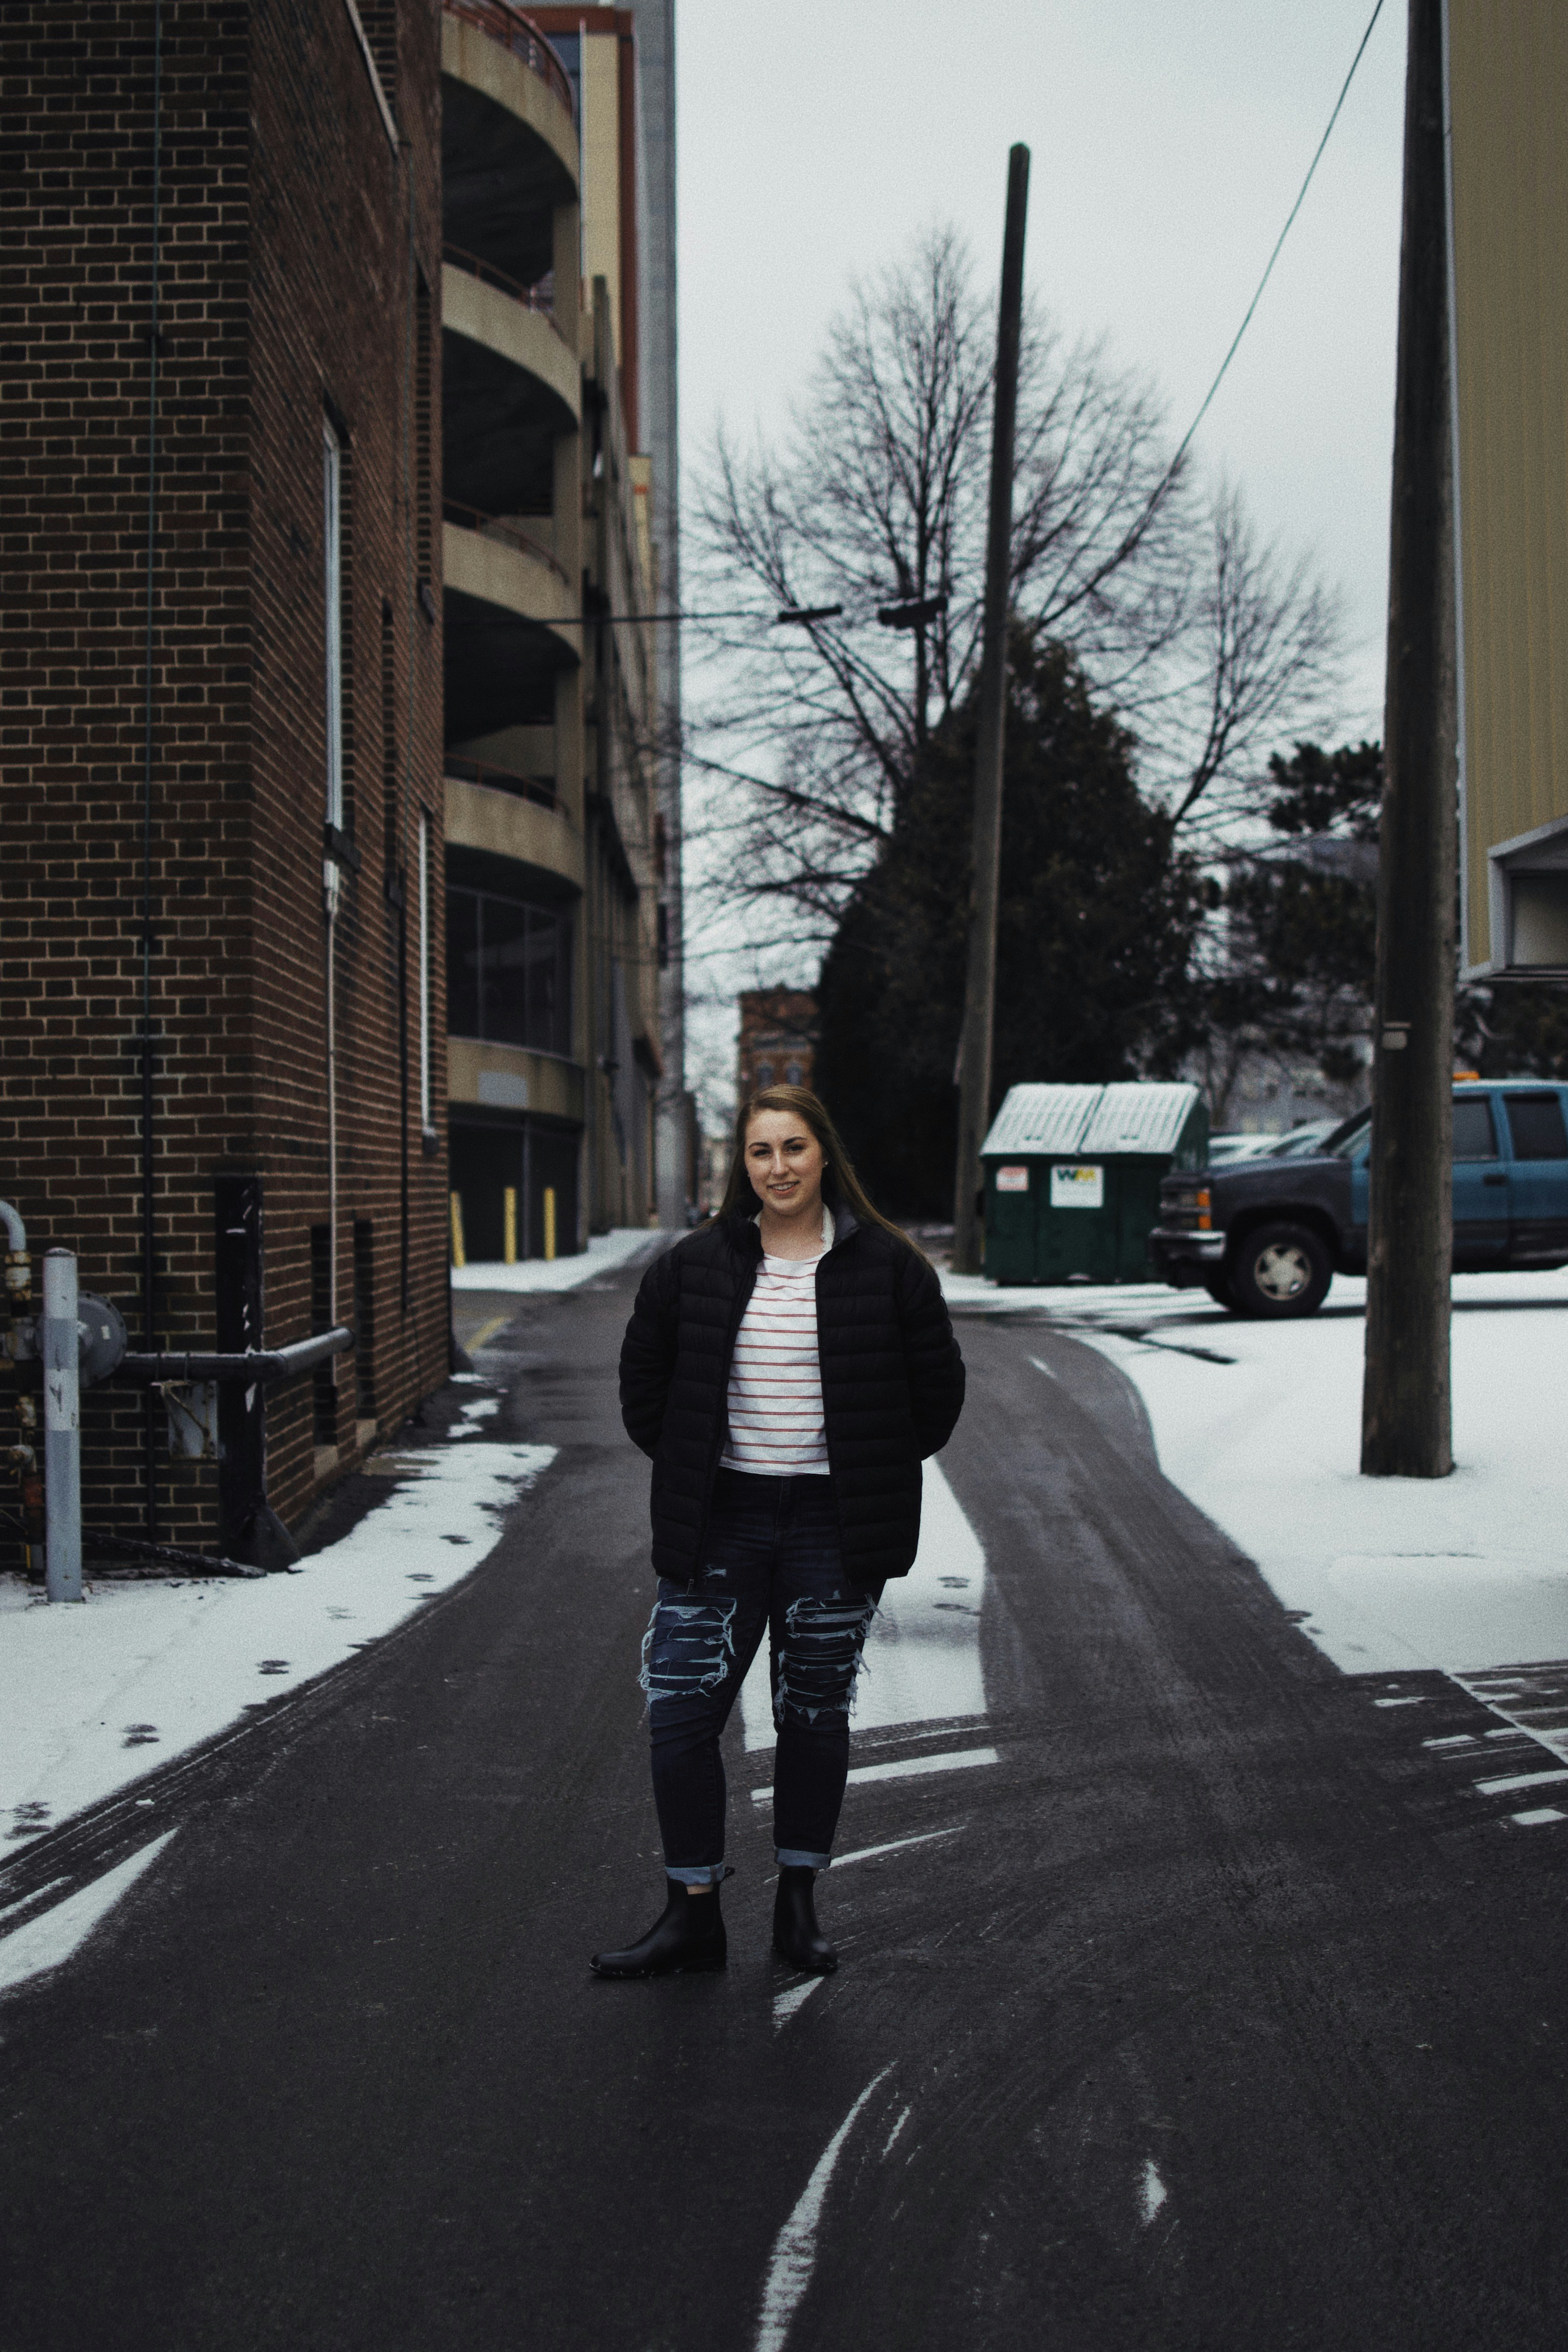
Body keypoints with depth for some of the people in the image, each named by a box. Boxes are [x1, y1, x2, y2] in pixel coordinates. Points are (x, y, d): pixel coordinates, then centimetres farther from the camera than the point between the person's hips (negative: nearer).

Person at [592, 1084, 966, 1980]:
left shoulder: (886, 1267, -2)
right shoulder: (693, 1266, 2)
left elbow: (938, 1386, 4)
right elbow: (644, 1379, 13)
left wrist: (872, 1477, 4)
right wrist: (685, 1468, 7)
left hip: (833, 1528, -1)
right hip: (720, 1521, 1)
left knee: (816, 1712, 9)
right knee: (681, 1712, -2)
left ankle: (800, 1905, 23)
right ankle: (693, 1915, 9)